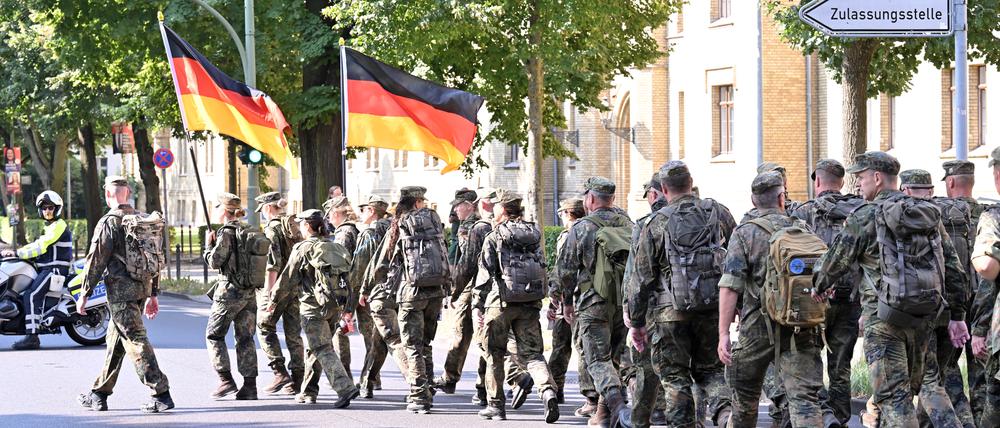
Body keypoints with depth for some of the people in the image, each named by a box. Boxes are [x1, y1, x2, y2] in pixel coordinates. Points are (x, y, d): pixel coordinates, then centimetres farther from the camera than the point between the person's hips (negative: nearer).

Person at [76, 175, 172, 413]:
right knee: (115, 340, 17)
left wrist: (84, 294, -6)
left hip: (120, 291, -8)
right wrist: (153, 294, 21)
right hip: (142, 287, 8)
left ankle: (161, 394, -16)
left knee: (135, 340, -10)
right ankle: (99, 395, 23)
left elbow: (96, 260, -12)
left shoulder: (108, 223, -11)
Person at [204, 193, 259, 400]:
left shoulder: (226, 233, -12)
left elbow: (215, 262, -15)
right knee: (245, 338, 9)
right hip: (250, 292, 7)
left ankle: (226, 379, -1)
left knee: (214, 334, 5)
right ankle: (250, 385, 6)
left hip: (230, 291, -7)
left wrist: (209, 244, 1)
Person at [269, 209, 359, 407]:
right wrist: (347, 308, 20)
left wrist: (274, 297, 11)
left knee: (323, 350, -10)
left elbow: (288, 278, -3)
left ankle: (345, 388, -24)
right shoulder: (335, 247, 12)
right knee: (314, 349, 19)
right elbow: (348, 277, 13)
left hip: (313, 305, -7)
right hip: (335, 305, 7)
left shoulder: (304, 248, -7)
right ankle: (308, 392, 25)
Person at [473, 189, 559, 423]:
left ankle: (496, 405, 15)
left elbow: (484, 275, -9)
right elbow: (542, 269, 15)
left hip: (501, 302, -4)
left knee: (495, 354, 11)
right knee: (532, 353, 4)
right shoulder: (534, 234, 10)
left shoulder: (494, 238, -6)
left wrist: (477, 305, -7)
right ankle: (548, 391, -21)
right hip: (530, 302, 4)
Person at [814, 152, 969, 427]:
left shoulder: (865, 218, -7)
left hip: (884, 316, -6)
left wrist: (819, 287, 22)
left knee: (893, 394, -8)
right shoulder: (929, 214, 10)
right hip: (924, 316, 6)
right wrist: (957, 315, 15)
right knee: (909, 388, 18)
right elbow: (953, 267, 11)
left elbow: (836, 261, 1)